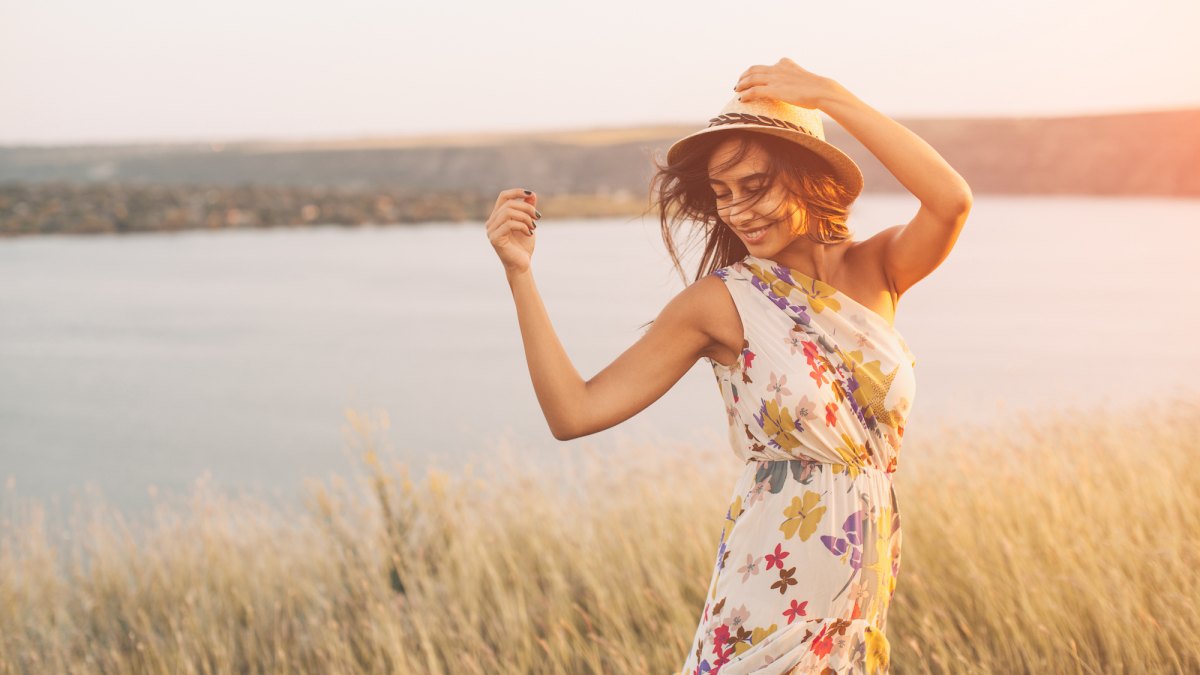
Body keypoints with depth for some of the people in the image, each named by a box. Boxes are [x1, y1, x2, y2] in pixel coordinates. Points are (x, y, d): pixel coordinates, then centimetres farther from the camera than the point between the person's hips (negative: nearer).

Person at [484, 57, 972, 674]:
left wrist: (830, 96, -21)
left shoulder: (874, 270, -1)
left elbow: (951, 200, -22)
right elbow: (574, 411, -14)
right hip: (775, 577, -3)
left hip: (869, 573, 4)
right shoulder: (719, 301, -10)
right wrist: (519, 274, -21)